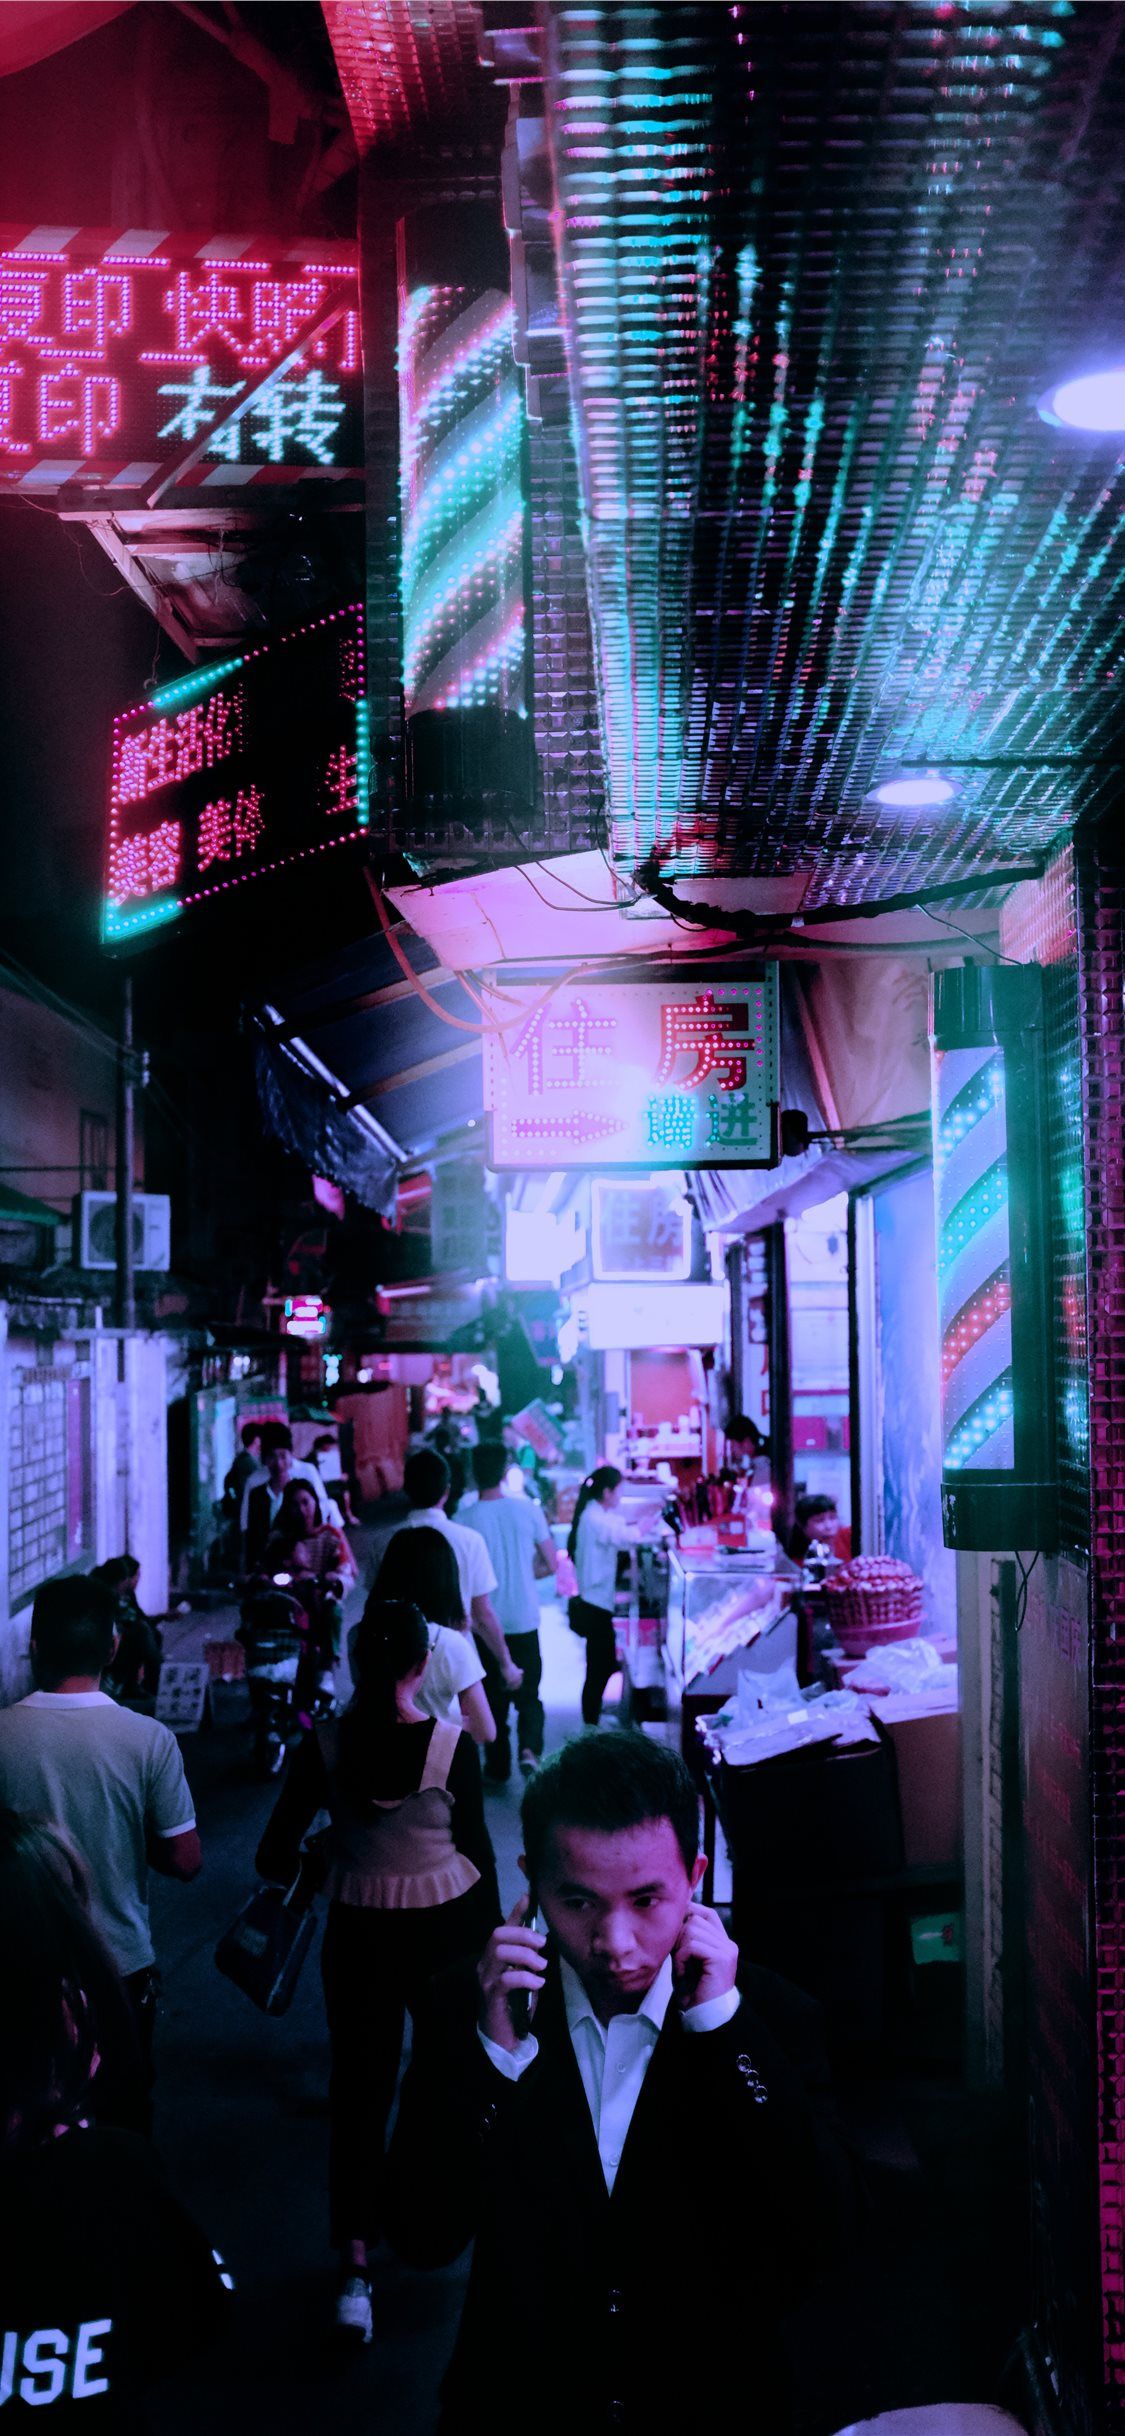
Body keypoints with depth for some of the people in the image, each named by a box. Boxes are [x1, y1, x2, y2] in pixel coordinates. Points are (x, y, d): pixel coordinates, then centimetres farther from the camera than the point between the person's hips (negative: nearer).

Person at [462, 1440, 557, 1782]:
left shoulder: (466, 1520, -14)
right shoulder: (527, 1509, -8)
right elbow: (552, 1565, -1)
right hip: (525, 1622, 1)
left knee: (494, 1699, 15)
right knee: (528, 1695, 15)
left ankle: (498, 1765, 23)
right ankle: (529, 1748, -8)